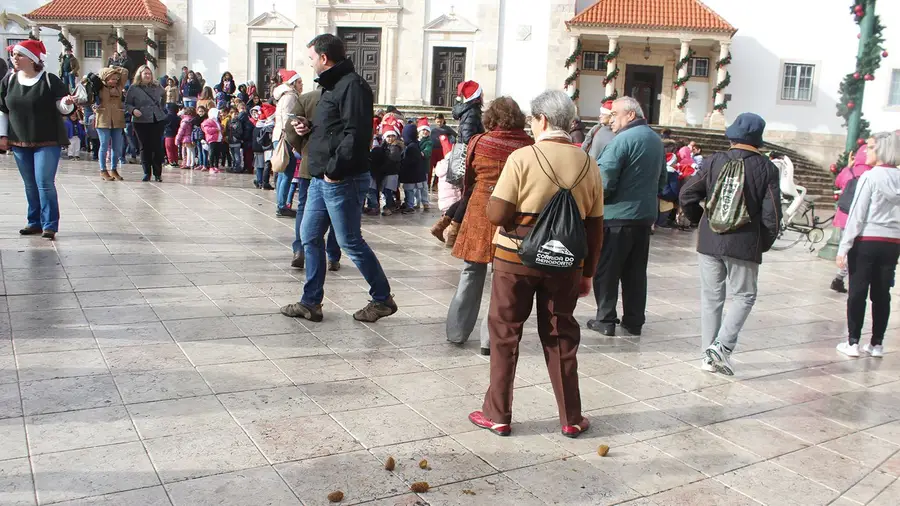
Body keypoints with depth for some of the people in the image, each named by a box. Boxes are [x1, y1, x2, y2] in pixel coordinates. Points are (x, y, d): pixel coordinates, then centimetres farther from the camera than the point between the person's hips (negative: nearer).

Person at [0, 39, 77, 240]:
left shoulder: (50, 80, -9)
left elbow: (63, 109, -5)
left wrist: (66, 103, -28)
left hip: (48, 142, -5)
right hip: (20, 142, 5)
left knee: (45, 184, -9)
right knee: (30, 185, 11)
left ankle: (49, 225, -3)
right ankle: (35, 222, 21)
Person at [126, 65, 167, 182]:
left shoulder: (157, 86, 11)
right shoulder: (133, 88, 1)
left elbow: (163, 97, 29)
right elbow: (127, 104, 1)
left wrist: (162, 111, 21)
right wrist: (133, 110, -17)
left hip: (158, 120, 2)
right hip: (141, 122, -2)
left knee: (157, 146, -2)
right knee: (145, 147, 3)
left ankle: (157, 173, 5)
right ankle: (147, 172, 12)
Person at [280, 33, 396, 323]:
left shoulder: (352, 85, -14)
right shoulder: (332, 86, 18)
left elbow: (356, 134, -24)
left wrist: (335, 169, -23)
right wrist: (308, 129, 8)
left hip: (342, 181, -10)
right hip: (321, 179, 10)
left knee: (350, 242, -3)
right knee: (310, 237, 12)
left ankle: (383, 299, 12)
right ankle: (311, 303, 20)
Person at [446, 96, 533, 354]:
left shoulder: (479, 142, -2)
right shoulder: (530, 146, -6)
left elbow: (467, 180, 9)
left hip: (480, 210, 1)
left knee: (472, 273, 14)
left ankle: (457, 331, 22)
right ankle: (491, 339, 9)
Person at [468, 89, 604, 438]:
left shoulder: (522, 158, -12)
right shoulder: (588, 165, 2)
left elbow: (496, 214, -15)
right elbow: (595, 228, 5)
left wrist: (493, 199, 7)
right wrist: (587, 273, 14)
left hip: (517, 259, -3)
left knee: (505, 333, 10)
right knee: (561, 336, 14)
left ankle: (497, 415, 19)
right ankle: (571, 419, 22)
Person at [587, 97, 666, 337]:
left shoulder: (623, 139, -15)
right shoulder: (656, 140, 12)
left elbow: (604, 180, -19)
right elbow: (662, 180, 21)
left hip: (618, 215, -8)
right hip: (646, 215, 8)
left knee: (606, 270, 3)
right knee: (636, 271, 13)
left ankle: (606, 320, 7)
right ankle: (634, 321, 19)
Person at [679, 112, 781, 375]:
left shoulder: (715, 162, 0)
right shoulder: (766, 168, -3)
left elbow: (687, 196, -1)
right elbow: (772, 213, -5)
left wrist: (701, 220, 16)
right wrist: (765, 243, 9)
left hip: (709, 242, 2)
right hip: (745, 244, -2)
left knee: (711, 297, 9)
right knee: (743, 296, 11)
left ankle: (710, 355, 13)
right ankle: (722, 345, -6)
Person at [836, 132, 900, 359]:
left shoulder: (870, 177, -10)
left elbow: (857, 215, -11)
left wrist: (844, 247, -9)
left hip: (866, 241, -5)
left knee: (858, 292, 3)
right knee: (881, 293, 10)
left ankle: (853, 342, 7)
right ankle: (877, 343, 17)